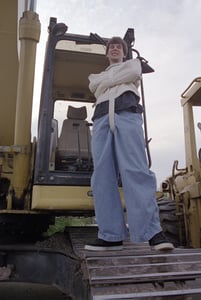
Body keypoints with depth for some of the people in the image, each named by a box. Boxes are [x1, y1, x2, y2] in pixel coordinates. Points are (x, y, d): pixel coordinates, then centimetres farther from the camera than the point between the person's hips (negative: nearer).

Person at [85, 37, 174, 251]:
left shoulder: (133, 63, 34)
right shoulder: (97, 75, 39)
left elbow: (132, 73, 8)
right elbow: (94, 86, 14)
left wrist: (106, 81, 16)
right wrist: (119, 75, 16)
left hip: (127, 112, -3)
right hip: (101, 118, 3)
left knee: (135, 170, -21)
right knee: (103, 175, -12)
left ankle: (152, 231, -24)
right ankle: (111, 235, -14)